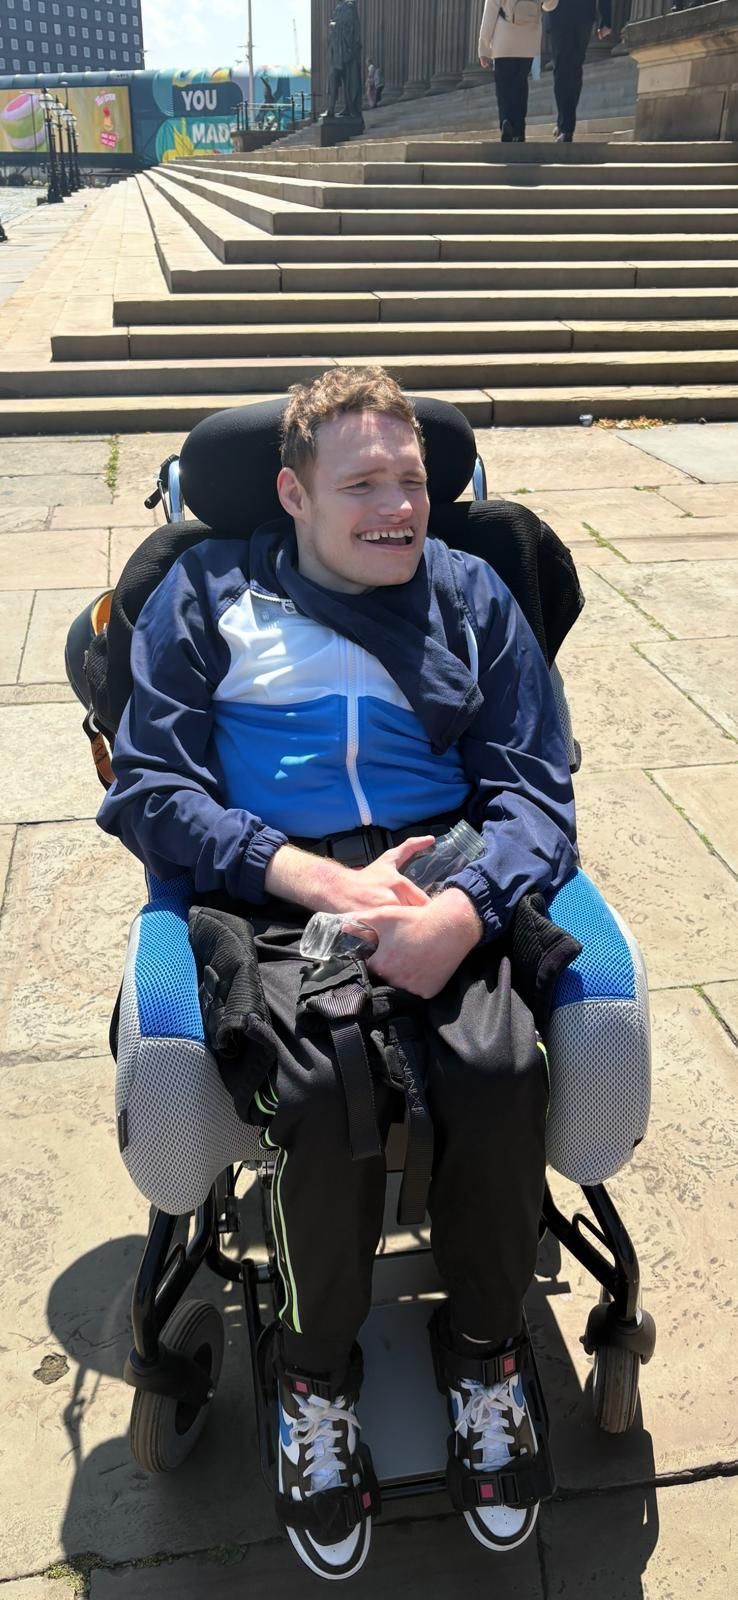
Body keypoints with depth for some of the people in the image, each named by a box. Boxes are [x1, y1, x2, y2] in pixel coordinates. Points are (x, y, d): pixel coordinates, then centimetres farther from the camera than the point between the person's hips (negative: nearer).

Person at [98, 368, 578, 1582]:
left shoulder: (472, 594, 15)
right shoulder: (208, 593, 10)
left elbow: (536, 789, 7)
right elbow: (147, 787, 1)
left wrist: (463, 910, -15)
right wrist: (322, 880, -12)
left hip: (449, 883, 2)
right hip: (277, 894, -1)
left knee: (499, 1070, -27)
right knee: (330, 1088, -30)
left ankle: (487, 1348, 3)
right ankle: (315, 1371, 1)